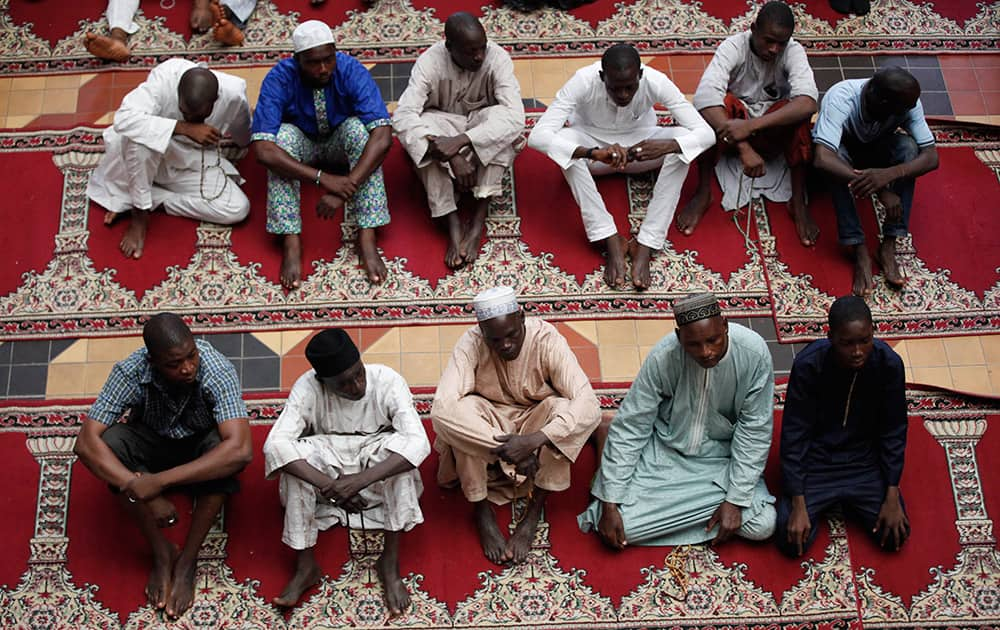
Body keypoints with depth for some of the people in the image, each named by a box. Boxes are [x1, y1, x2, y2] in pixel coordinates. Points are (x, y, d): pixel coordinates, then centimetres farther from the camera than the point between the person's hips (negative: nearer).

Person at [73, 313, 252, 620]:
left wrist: (156, 482, -48)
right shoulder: (131, 372, -30)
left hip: (201, 447, -1)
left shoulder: (218, 371, -34)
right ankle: (162, 552, -15)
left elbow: (240, 450, -45)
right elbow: (86, 442, -33)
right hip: (152, 442, 2)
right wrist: (144, 495, -43)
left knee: (223, 449, -36)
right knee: (109, 441, -30)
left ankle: (187, 561, -18)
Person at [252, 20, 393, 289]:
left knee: (359, 127, -33)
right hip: (301, 144, 0)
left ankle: (367, 238, -33)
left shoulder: (352, 71, -28)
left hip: (341, 142, 0)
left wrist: (345, 190, -46)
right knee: (284, 135, -33)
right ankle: (291, 243, -33)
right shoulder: (279, 79, -28)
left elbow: (383, 136, -37)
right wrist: (322, 178, -47)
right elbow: (263, 150, -38)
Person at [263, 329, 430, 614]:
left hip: (378, 476, 0)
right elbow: (275, 444, -29)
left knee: (401, 447, -32)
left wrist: (359, 481, -42)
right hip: (327, 469, 1)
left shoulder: (387, 381, -19)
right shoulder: (308, 388, -18)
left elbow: (418, 442, -31)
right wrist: (326, 484, -41)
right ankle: (305, 565, -20)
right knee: (294, 455, -29)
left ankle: (390, 560, -22)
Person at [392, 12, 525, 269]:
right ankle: (453, 225, -35)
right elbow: (403, 115, -33)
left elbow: (515, 115, -34)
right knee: (420, 129, -34)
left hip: (484, 133, 0)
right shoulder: (430, 61, -23)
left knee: (502, 118, -34)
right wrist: (452, 156, -45)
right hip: (443, 125, 0)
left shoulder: (498, 58, -22)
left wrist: (462, 141, -45)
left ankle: (477, 223, -33)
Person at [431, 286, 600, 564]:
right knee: (447, 418, -32)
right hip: (485, 429, 0)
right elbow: (442, 407, -34)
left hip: (536, 424, 0)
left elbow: (588, 404, -31)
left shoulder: (546, 340, -23)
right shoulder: (471, 344, -22)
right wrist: (503, 447, -42)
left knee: (565, 410, -32)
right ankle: (483, 513, -15)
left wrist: (534, 440, -44)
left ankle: (533, 516, -18)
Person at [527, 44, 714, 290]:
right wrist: (593, 153, -55)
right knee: (563, 138, -34)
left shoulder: (656, 81, -27)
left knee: (682, 145, -29)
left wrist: (667, 145, -49)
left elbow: (707, 133, -28)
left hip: (638, 144, 1)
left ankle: (645, 246, -28)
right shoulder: (583, 81, -31)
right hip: (592, 141, -1)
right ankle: (612, 242, -32)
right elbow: (537, 136, -40)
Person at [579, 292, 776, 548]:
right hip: (664, 451, -2)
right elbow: (630, 428, -17)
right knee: (622, 525, -17)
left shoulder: (754, 352, -23)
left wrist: (735, 500, -18)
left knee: (762, 526, -16)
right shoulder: (662, 357, -24)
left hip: (720, 457, 2)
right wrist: (609, 505, -20)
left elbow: (754, 430, -14)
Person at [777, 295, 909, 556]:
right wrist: (798, 504, -21)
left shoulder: (889, 364, -18)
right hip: (815, 462, -2)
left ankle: (848, 502, 17)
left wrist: (892, 496, -10)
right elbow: (794, 435, -17)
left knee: (896, 535, -11)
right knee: (791, 540, -16)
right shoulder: (808, 365, -23)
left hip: (864, 463, 2)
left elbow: (893, 432, -6)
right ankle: (824, 504, 16)